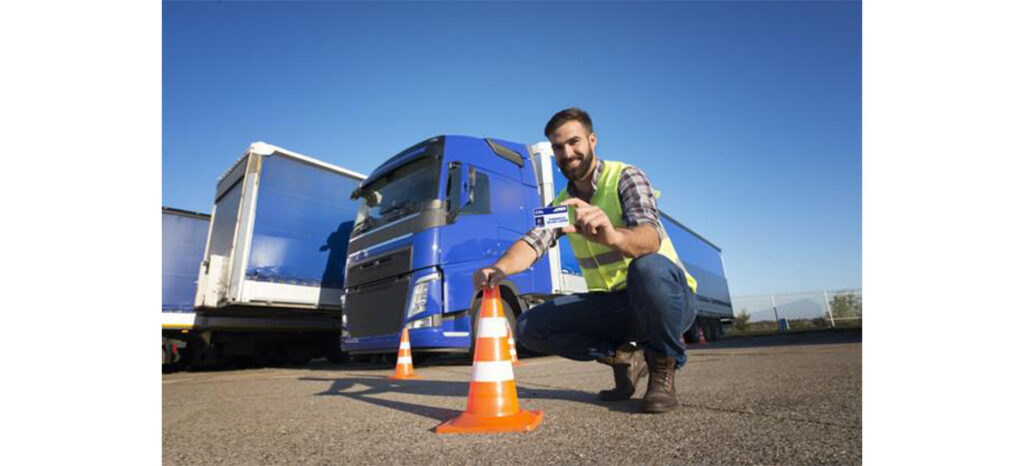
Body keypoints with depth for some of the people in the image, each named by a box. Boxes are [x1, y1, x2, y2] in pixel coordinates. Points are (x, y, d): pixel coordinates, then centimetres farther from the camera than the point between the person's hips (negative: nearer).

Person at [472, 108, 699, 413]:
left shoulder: (625, 177, -9)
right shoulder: (562, 204, 8)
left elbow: (651, 237, -28)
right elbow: (533, 243, -10)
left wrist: (613, 236, -52)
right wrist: (500, 268, -33)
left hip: (668, 298, -4)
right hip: (613, 306, 5)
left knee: (648, 268, -39)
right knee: (529, 327, -10)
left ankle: (663, 366, -11)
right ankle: (623, 357, 4)